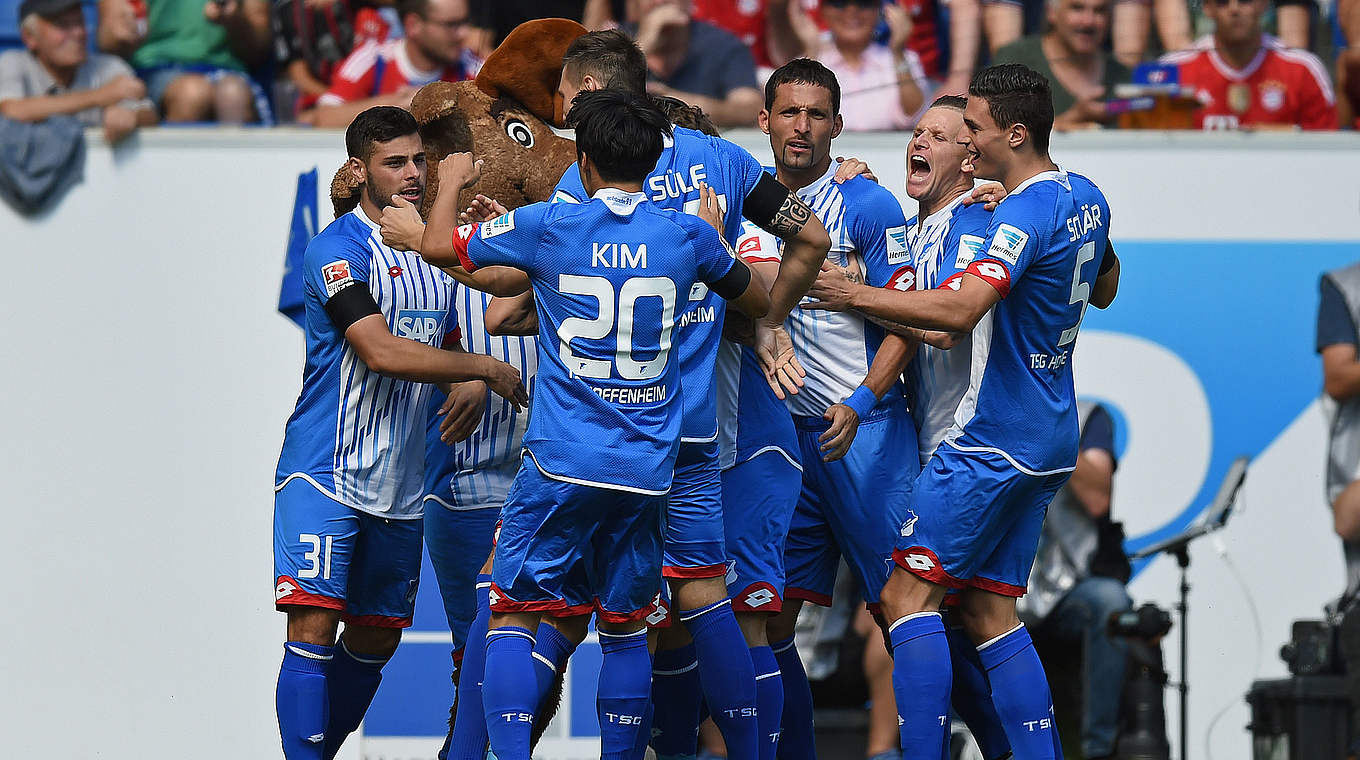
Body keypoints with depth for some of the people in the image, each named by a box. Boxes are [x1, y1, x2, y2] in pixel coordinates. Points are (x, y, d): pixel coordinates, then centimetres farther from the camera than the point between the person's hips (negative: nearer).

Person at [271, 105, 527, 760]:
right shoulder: (338, 250, -11)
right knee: (314, 624, -15)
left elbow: (444, 353, 26)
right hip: (324, 476, -7)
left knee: (376, 638, 10)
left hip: (398, 483, 8)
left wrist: (471, 391, 3)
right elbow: (382, 352, -22)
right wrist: (484, 368, -14)